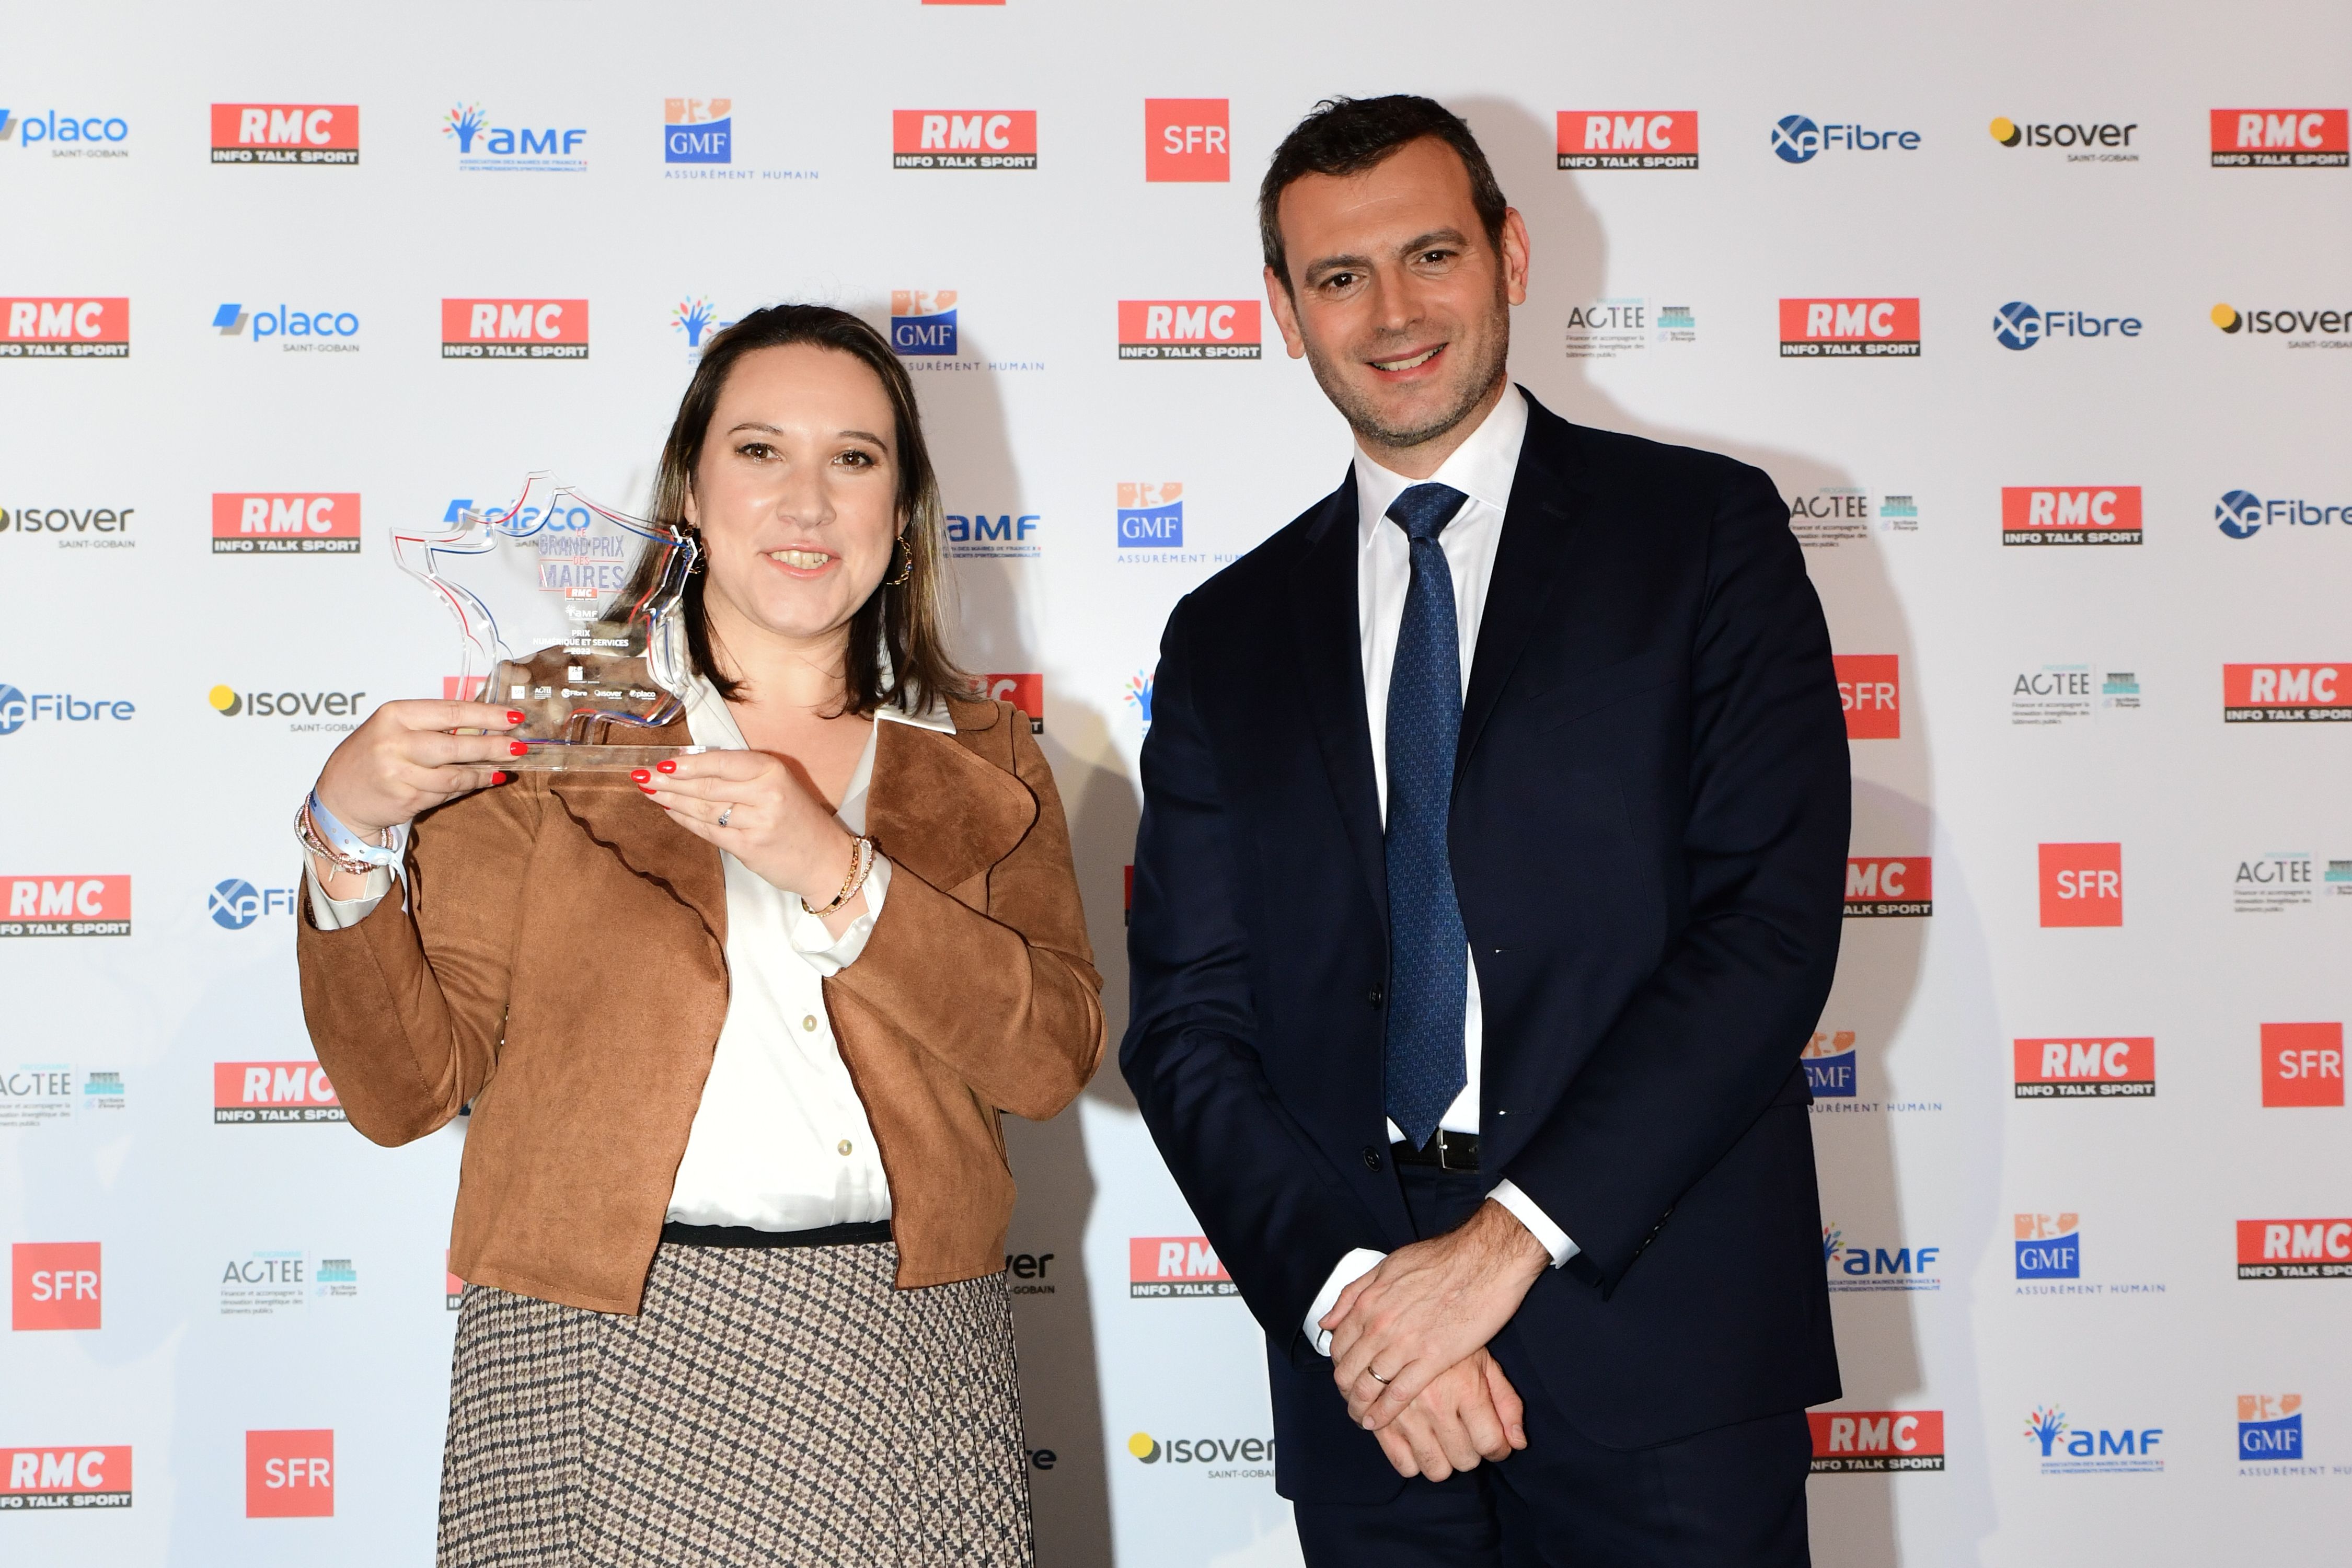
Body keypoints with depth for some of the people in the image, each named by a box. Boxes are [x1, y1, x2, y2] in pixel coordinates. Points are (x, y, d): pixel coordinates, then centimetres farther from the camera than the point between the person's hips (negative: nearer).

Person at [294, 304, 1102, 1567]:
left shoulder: (979, 764, 11)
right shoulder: (546, 732, 4)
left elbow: (1055, 1056, -4)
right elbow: (408, 1088, 0)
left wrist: (835, 872, -14)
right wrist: (345, 842, -15)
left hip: (904, 1362, 2)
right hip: (608, 1358, -2)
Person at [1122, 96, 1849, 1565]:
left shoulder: (1704, 531, 2)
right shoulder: (1228, 638, 11)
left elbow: (1776, 917, -8)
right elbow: (1188, 1019, 5)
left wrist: (1510, 1236, -13)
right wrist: (1345, 1290, -10)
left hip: (1661, 1344, -2)